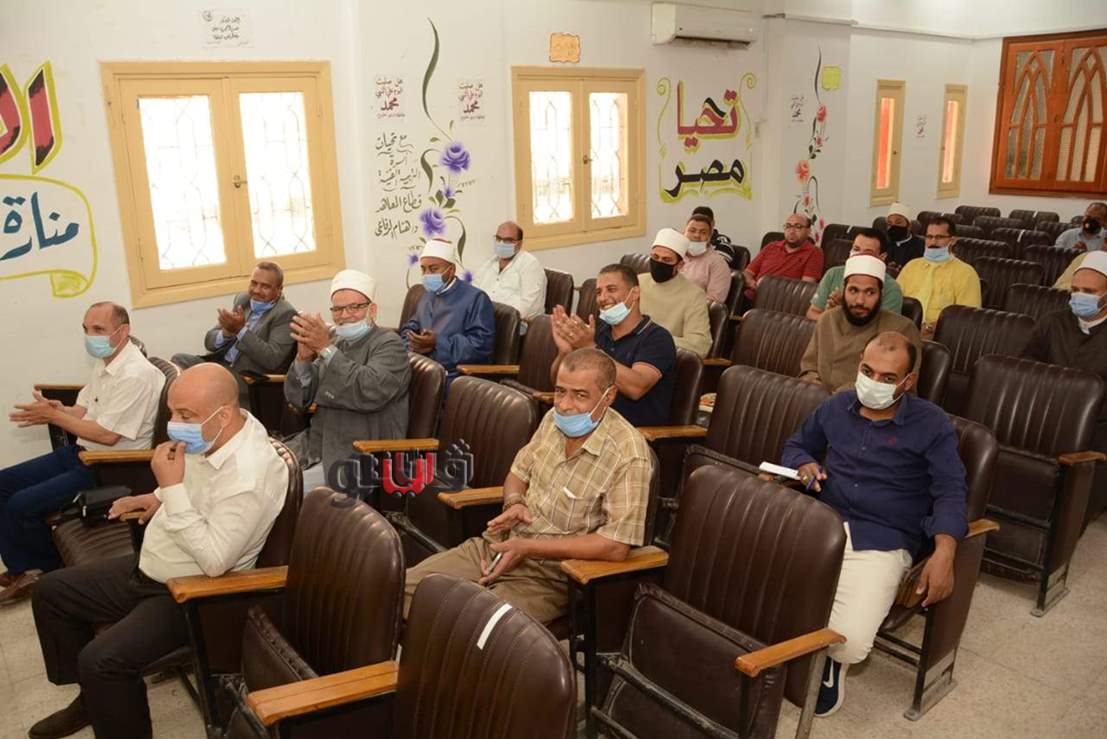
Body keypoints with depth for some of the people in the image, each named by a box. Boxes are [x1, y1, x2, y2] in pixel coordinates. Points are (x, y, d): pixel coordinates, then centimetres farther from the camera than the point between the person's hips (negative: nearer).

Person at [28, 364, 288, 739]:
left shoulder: (250, 475, -32)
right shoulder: (210, 435, -5)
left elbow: (214, 561, -31)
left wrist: (171, 487, -30)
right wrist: (160, 497, -1)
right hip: (149, 567, 10)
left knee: (101, 659, -26)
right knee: (50, 591, 17)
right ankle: (93, 698, 31)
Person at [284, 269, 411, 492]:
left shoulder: (389, 344, -7)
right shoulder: (333, 341, 12)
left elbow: (370, 393, -26)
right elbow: (298, 398, 8)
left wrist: (326, 348, -25)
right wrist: (304, 357, -11)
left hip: (360, 458, -7)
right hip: (316, 445, 7)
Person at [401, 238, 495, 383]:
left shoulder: (476, 298, -2)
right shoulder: (426, 298, 25)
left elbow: (481, 344, -13)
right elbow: (407, 330, 24)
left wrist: (438, 342, -16)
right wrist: (414, 345, -1)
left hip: (454, 376, -7)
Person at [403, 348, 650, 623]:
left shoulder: (629, 455, -20)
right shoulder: (554, 420, 2)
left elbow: (616, 546, -24)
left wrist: (528, 547, -20)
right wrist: (514, 503, -6)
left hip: (550, 576, -6)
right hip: (499, 545, 7)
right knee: (402, 588, -3)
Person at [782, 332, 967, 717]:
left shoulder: (932, 425, 3)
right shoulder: (836, 406, 15)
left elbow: (951, 492, -1)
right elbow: (796, 444, 30)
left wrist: (943, 554, -18)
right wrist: (804, 464, 4)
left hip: (881, 544, -3)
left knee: (850, 641, -26)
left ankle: (828, 660, 14)